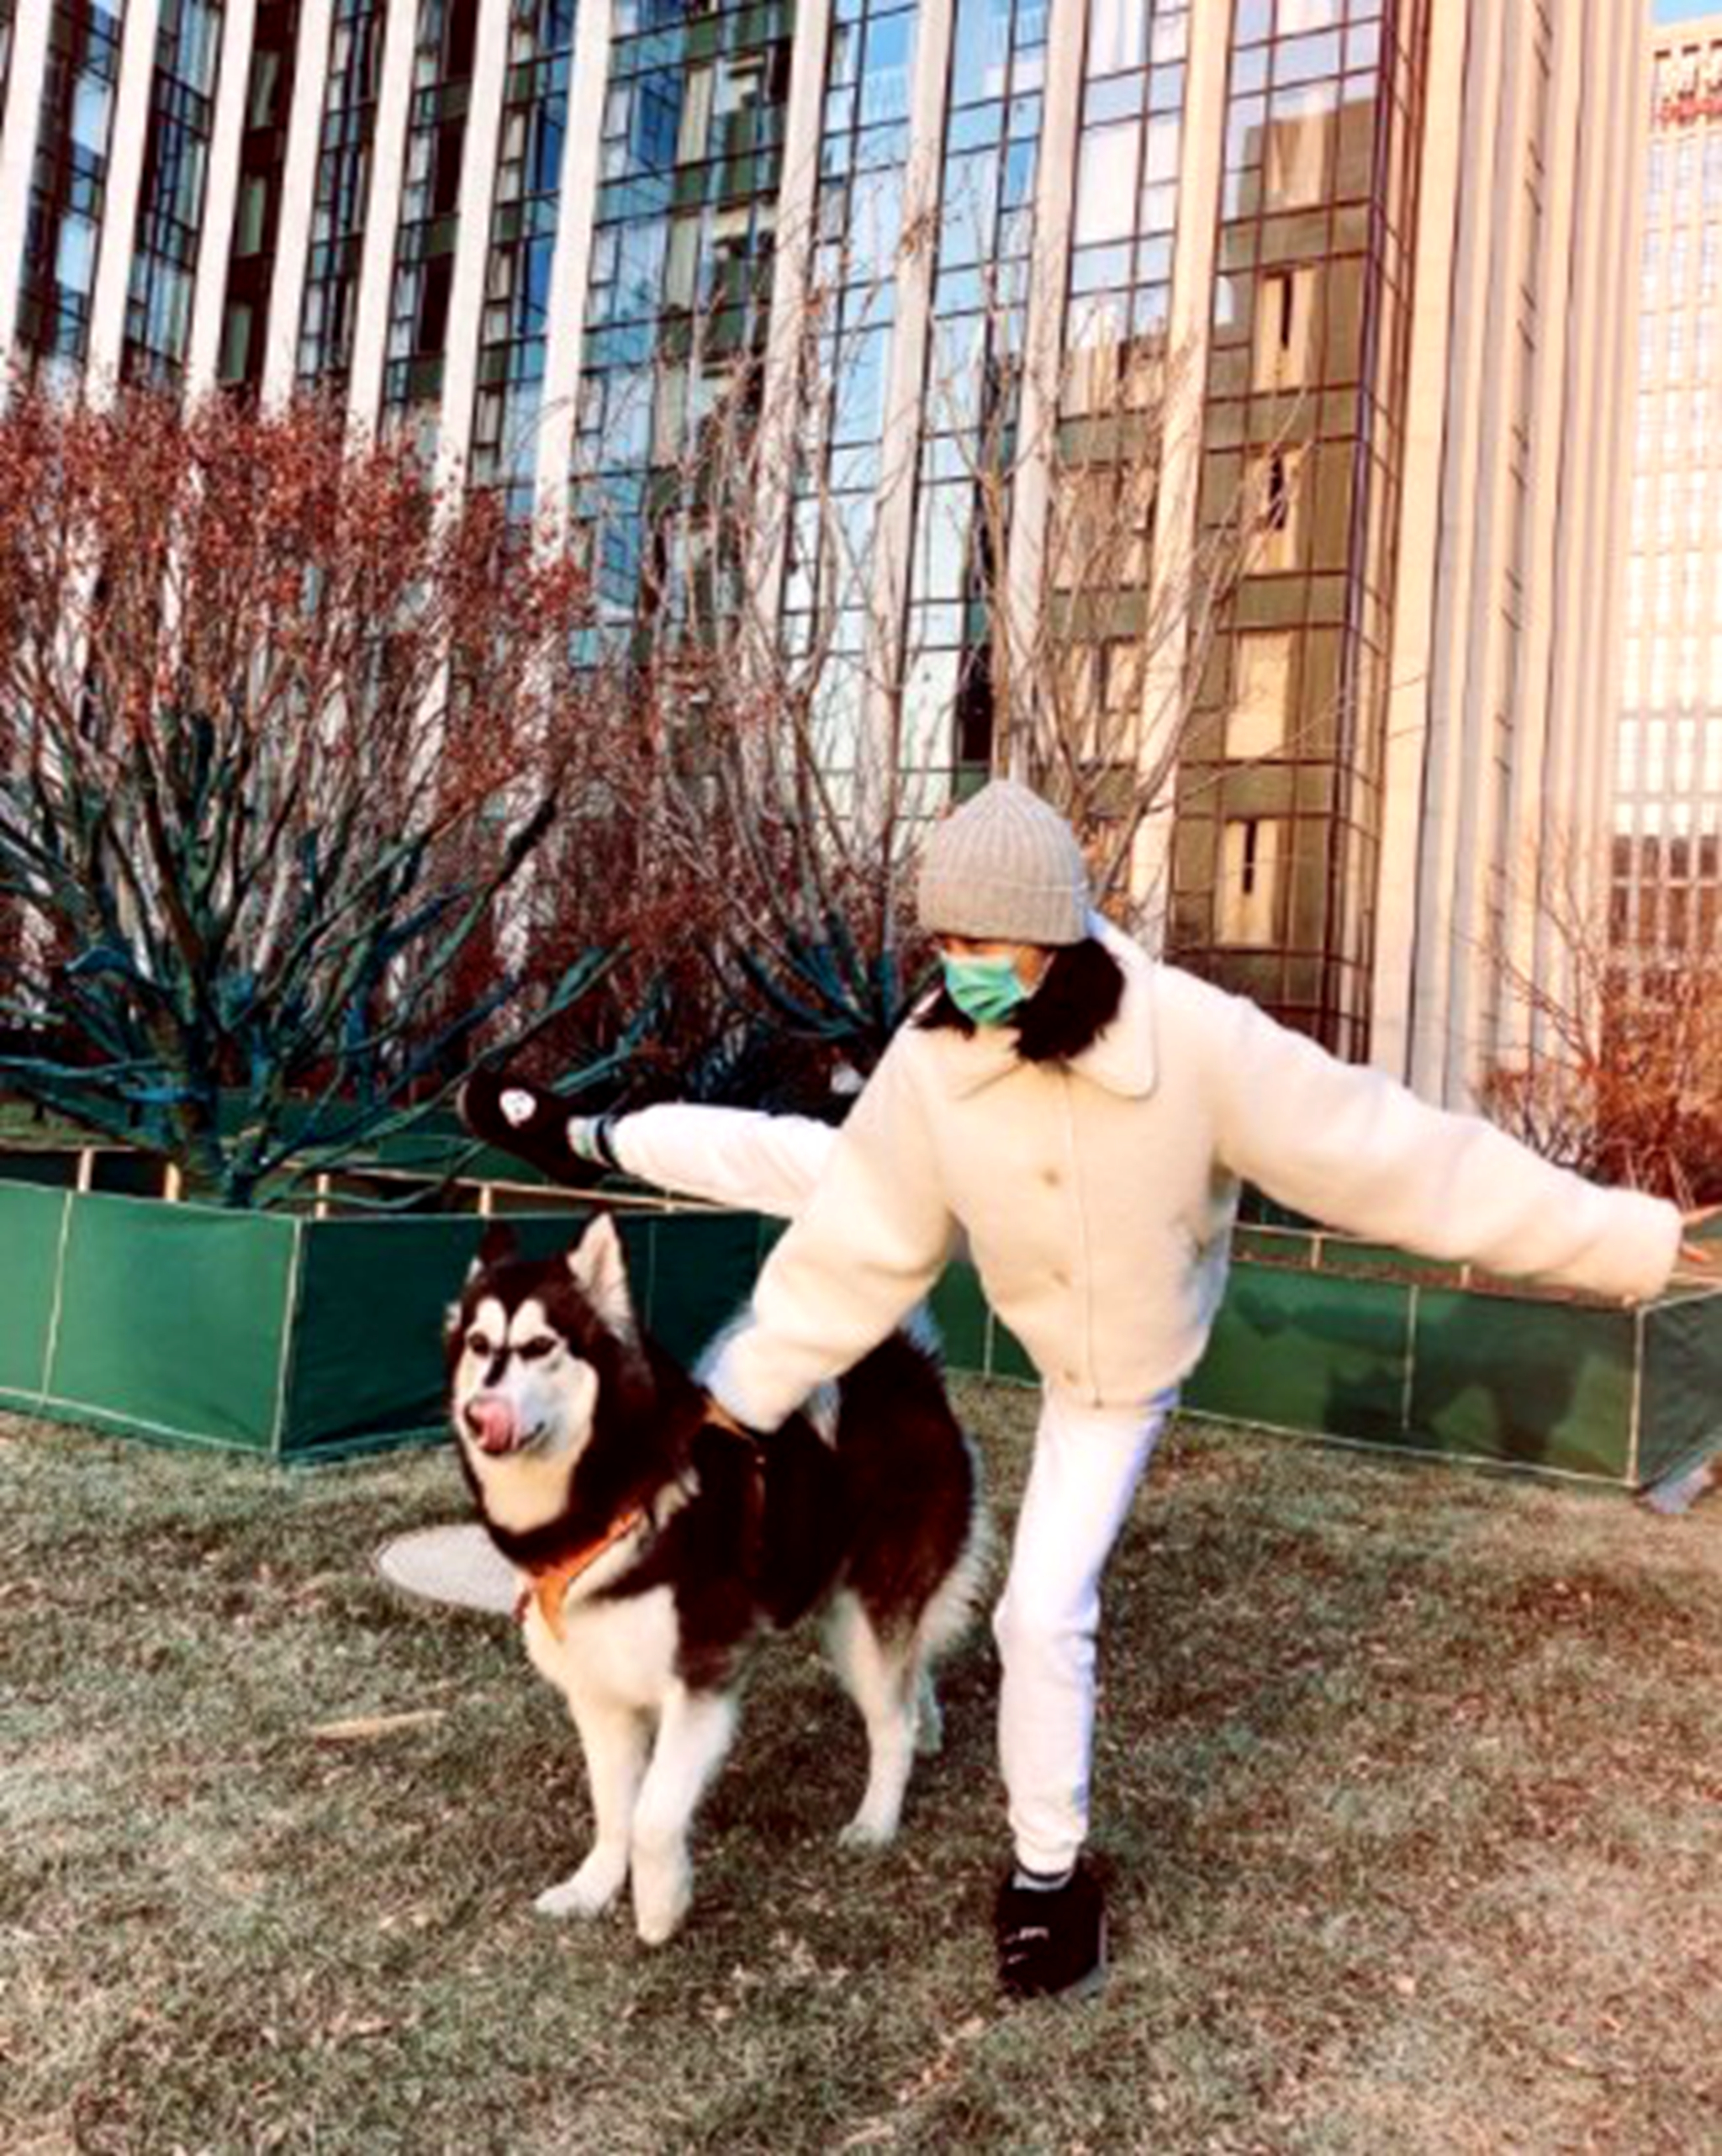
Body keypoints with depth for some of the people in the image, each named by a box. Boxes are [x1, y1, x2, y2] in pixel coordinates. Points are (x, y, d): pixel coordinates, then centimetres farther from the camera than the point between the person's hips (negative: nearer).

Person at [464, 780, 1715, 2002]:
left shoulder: (1196, 1038, -40)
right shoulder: (931, 1063, -27)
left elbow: (1389, 1153, -35)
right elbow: (857, 1250, -16)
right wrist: (735, 1402, -10)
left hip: (1117, 1366, -3)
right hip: (1032, 1290, 3)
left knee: (1045, 1611, -3)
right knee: (803, 1169, 6)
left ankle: (1052, 1873, 21)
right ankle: (595, 1140, 38)